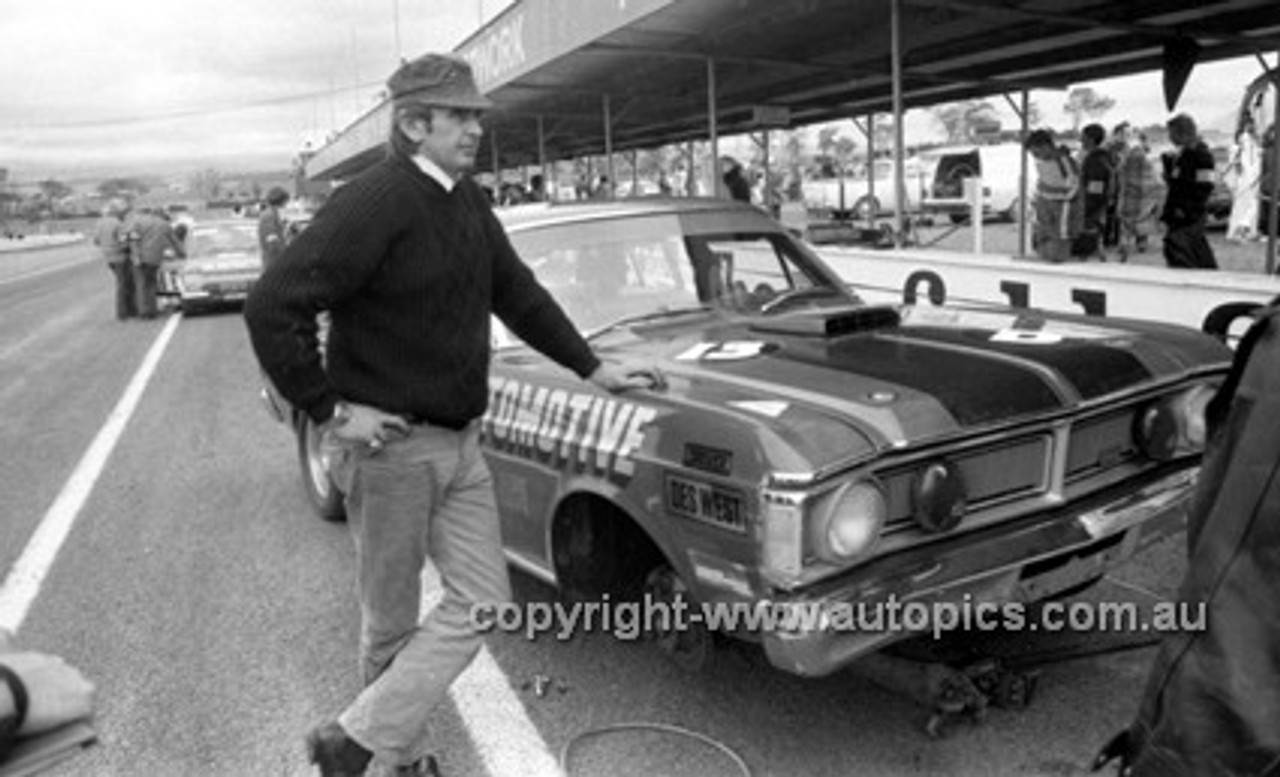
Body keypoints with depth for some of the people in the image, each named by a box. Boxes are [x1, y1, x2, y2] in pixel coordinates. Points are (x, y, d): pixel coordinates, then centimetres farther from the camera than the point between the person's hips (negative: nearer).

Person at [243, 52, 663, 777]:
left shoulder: (469, 200, 8)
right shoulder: (375, 201, -17)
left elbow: (519, 293, 18)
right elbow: (272, 306, -21)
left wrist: (594, 369, 18)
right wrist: (329, 411, -19)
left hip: (460, 442, 8)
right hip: (388, 445, -7)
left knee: (484, 602, 7)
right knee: (392, 622, 7)